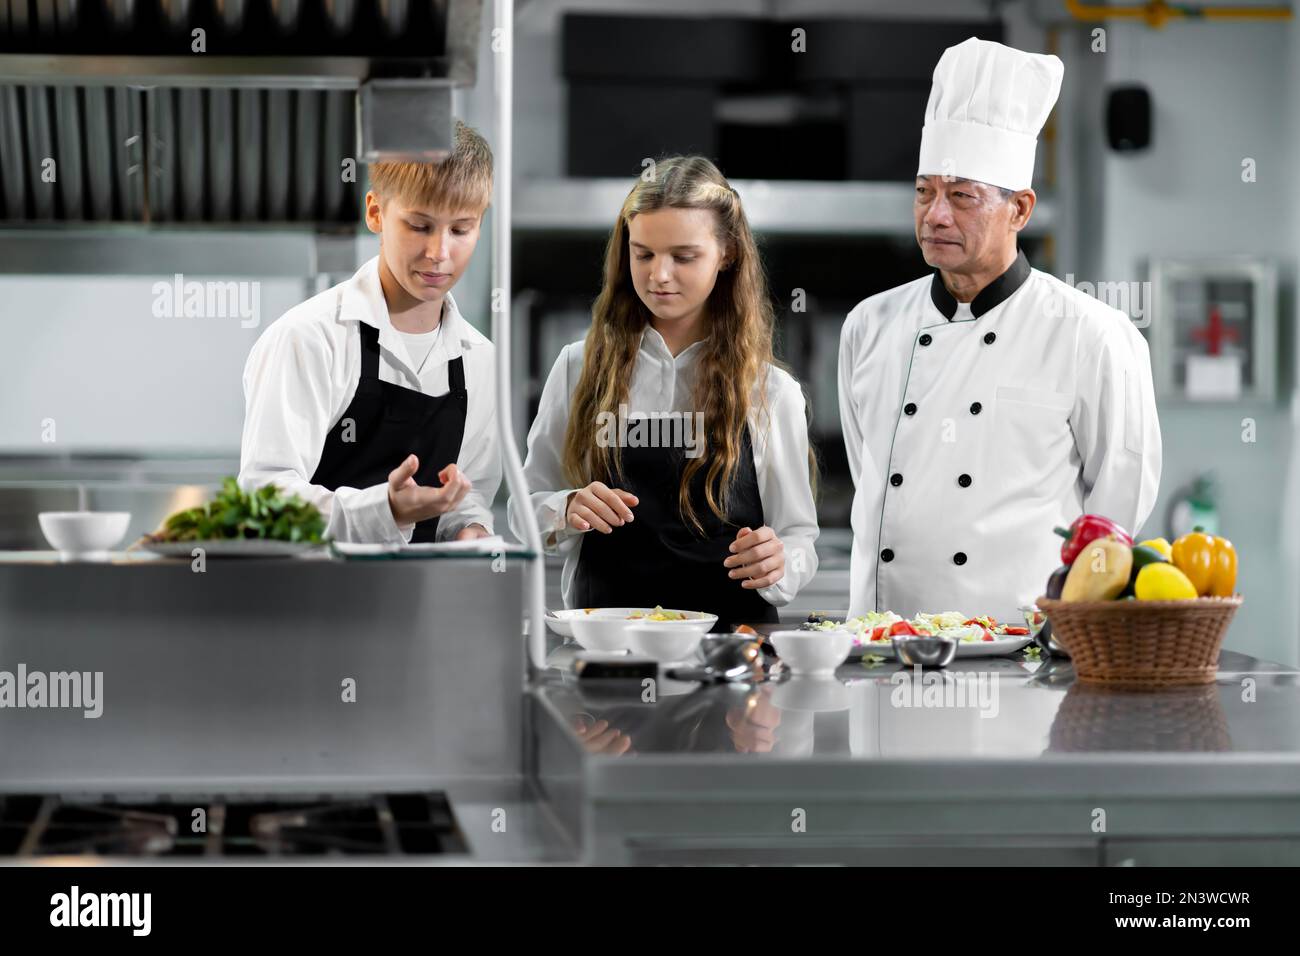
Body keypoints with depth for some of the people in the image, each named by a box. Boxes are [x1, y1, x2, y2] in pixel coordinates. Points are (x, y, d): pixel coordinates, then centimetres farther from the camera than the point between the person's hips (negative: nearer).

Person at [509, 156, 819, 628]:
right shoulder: (579, 368, 9)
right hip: (603, 621, 2)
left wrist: (778, 565, -12)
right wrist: (565, 511, -8)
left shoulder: (771, 390, 8)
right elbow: (525, 511, 13)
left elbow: (798, 537, 10)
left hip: (732, 630, -2)